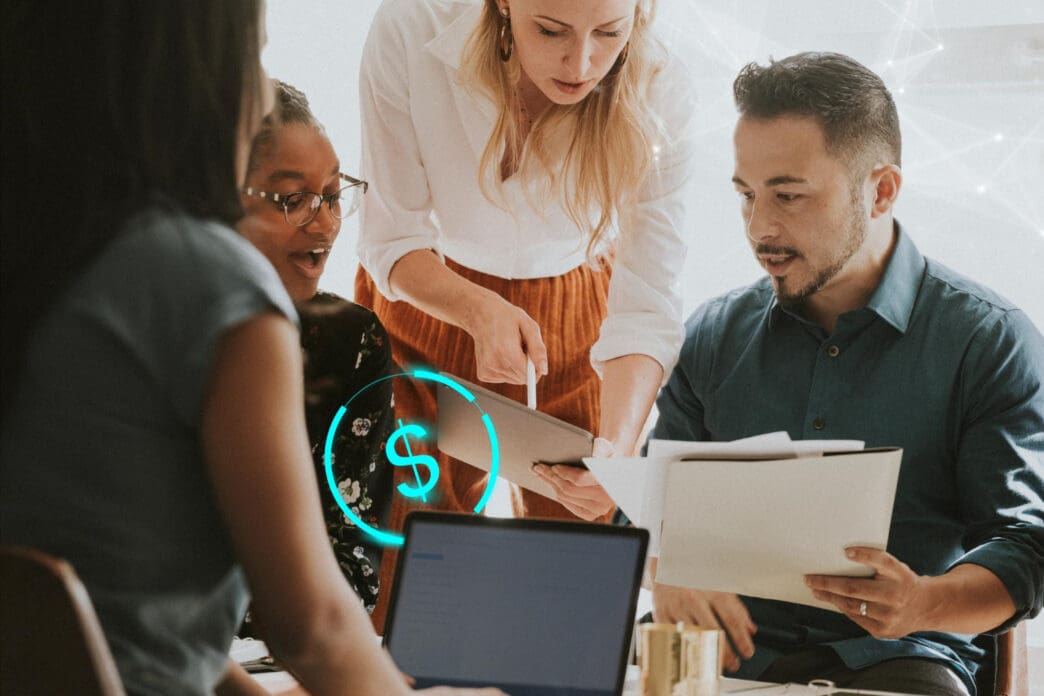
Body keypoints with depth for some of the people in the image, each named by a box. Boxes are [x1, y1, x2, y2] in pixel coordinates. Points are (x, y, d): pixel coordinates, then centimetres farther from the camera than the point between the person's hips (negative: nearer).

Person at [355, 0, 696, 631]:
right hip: (422, 297, 0)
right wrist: (480, 310, -40)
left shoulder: (659, 99, -27)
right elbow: (391, 236, -20)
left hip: (571, 320, 0)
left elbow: (647, 307, -27)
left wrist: (616, 448, -45)